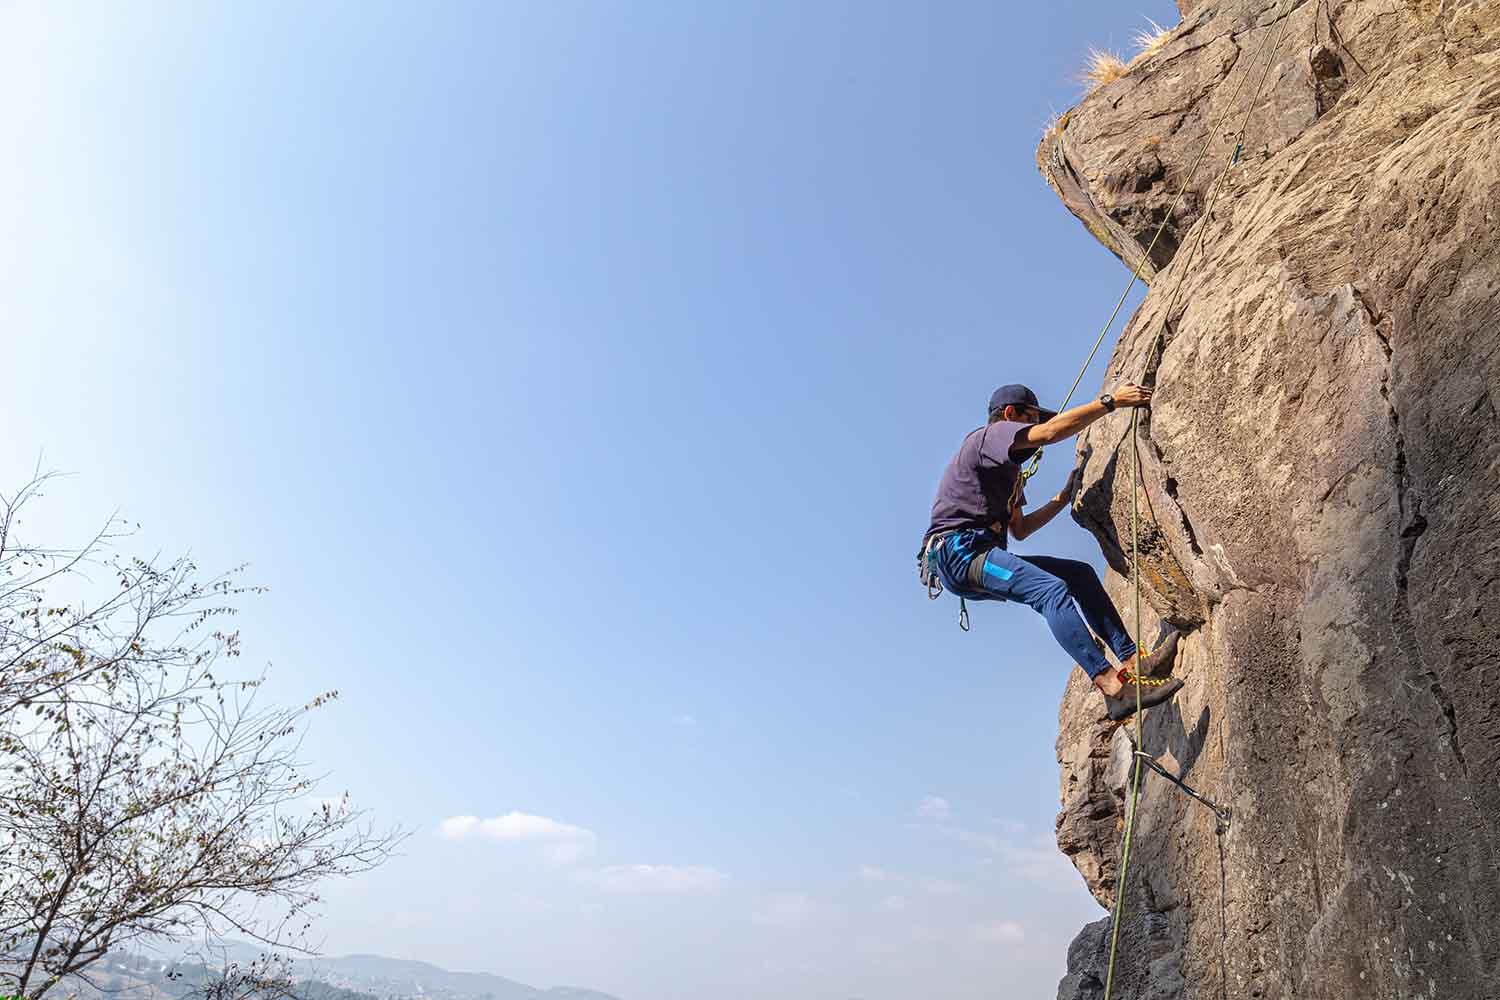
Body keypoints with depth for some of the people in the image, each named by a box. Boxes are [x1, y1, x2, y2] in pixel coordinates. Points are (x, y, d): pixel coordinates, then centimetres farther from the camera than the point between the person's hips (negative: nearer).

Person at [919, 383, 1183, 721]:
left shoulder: (1008, 469, 31)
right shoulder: (989, 435, 1)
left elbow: (1019, 529, 28)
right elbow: (1049, 433, -17)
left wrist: (1063, 498, 22)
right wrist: (1110, 401, -13)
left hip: (980, 558, 10)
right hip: (957, 549, -10)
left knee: (1080, 575, 2)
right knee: (1052, 589, -28)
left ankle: (1131, 661, -9)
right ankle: (1112, 686, -37)